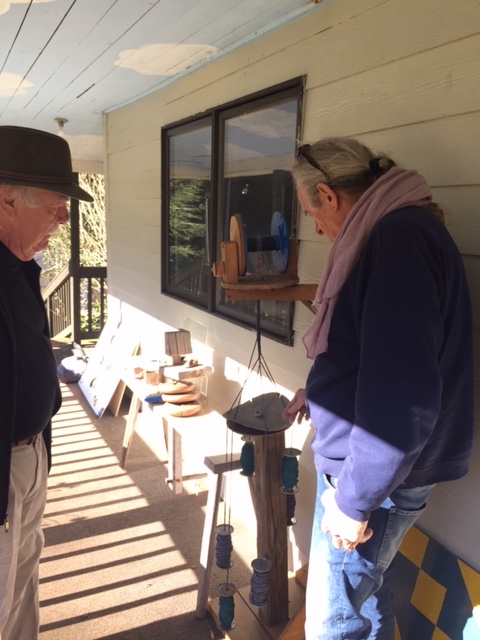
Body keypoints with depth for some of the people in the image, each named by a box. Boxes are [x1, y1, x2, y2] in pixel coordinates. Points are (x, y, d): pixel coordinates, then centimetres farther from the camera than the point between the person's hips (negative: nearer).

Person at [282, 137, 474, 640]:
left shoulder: (399, 237, -22)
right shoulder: (395, 230, 9)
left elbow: (402, 390, -28)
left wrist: (356, 497, -21)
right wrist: (320, 391, 25)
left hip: (378, 468, -9)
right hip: (367, 459, 9)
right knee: (368, 591, 24)